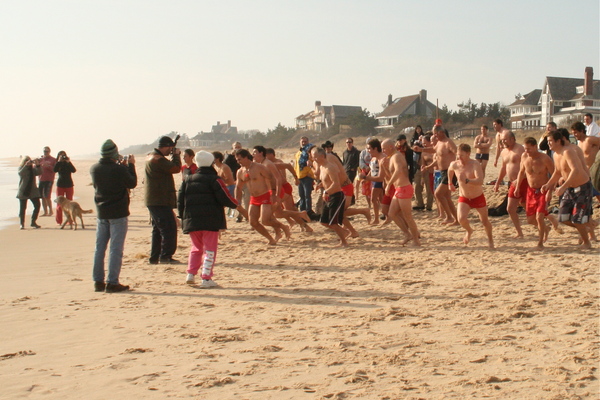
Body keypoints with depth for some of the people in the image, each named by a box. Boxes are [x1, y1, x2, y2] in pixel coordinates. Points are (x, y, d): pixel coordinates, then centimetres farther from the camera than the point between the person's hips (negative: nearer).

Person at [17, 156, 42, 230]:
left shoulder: (33, 168, 10)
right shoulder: (21, 168, 1)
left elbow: (39, 172, -5)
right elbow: (20, 173, -21)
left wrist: (37, 165, -19)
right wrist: (26, 165, -30)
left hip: (33, 190, 4)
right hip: (23, 191, -3)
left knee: (37, 205, -5)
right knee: (23, 208, -1)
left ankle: (33, 222, 7)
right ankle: (22, 224, 7)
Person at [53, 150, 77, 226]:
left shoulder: (68, 163, 4)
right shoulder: (58, 164, 4)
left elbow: (74, 170, -12)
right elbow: (55, 170, -16)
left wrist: (69, 162, -17)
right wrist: (59, 161, -16)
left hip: (69, 185, 0)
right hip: (60, 185, 0)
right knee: (59, 203, -1)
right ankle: (59, 221, 3)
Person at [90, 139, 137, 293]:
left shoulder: (94, 169, 0)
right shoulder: (120, 170, -17)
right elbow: (132, 183, -3)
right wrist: (130, 165, 8)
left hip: (101, 213, 6)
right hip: (118, 213, -6)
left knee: (99, 247, 11)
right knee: (116, 248, -2)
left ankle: (98, 281, 16)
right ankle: (112, 283, -2)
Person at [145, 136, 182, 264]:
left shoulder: (152, 157, 16)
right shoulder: (158, 159, -18)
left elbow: (168, 167, 21)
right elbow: (176, 168, -21)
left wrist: (174, 156, 9)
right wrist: (176, 155, -6)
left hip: (153, 201, 11)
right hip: (160, 201, -11)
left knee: (158, 229, 15)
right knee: (169, 228, -8)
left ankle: (154, 257, 18)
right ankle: (165, 256, -8)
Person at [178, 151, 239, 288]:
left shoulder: (188, 180, 13)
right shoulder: (214, 179, -4)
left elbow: (180, 200, 12)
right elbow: (225, 198, -10)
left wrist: (182, 217, 21)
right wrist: (236, 204, 9)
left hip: (191, 220, 5)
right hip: (210, 220, -5)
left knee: (196, 247, 20)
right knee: (210, 249, 0)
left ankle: (191, 274, 9)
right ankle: (206, 278, -6)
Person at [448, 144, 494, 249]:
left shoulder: (475, 164, -24)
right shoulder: (454, 165, -10)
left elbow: (480, 181, -38)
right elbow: (450, 170, 17)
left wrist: (467, 181, -52)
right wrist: (450, 183, 23)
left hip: (478, 197, -2)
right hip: (463, 198, 2)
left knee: (484, 221, 11)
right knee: (461, 219, -20)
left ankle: (490, 239, 40)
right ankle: (469, 231, 15)